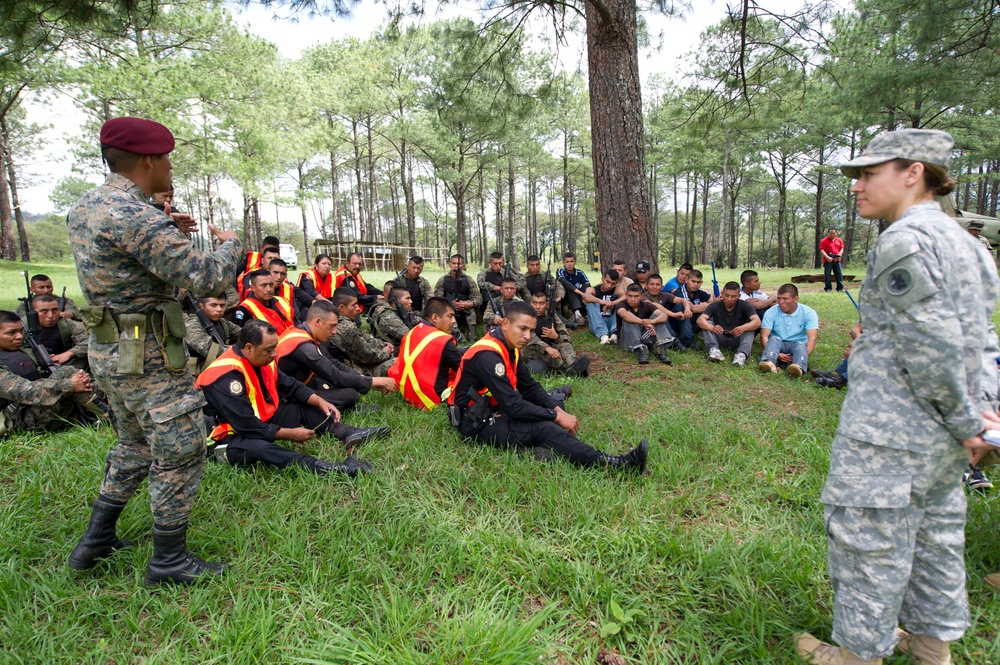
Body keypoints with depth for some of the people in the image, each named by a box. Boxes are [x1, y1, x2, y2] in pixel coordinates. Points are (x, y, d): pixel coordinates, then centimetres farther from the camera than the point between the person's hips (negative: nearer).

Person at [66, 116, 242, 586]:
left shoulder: (84, 208, 8)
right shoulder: (135, 216, -23)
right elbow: (205, 278, -27)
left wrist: (167, 229, 12)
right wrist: (230, 244, -7)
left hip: (108, 349, 10)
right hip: (147, 357, -10)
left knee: (134, 446, 25)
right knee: (180, 455, 3)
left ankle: (96, 540, 36)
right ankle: (169, 560, 16)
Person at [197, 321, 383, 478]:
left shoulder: (262, 359, -2)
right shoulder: (226, 376, -27)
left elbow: (291, 387, 10)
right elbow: (247, 427, -29)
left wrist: (320, 402, -5)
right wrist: (290, 434, -24)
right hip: (229, 438, -10)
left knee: (302, 407, 6)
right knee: (256, 448, -40)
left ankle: (347, 434, -17)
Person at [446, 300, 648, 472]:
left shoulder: (510, 347, 4)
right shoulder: (487, 355, -25)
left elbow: (529, 387, 8)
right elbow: (512, 405, -28)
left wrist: (557, 408, -9)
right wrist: (556, 416, -21)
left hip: (495, 408, 10)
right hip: (476, 423, -10)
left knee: (553, 405, 5)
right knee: (542, 428, -28)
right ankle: (612, 463, -32)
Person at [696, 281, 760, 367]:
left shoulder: (745, 306, -7)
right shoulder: (715, 306, -6)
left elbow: (757, 322, -22)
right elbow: (699, 320, -22)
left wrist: (743, 328, -45)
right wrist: (712, 328, -45)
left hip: (737, 342, 0)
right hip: (720, 341, 1)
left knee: (750, 326, -25)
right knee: (706, 323, -19)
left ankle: (742, 354, -44)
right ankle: (713, 349, -38)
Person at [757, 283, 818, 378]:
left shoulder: (808, 313, -5)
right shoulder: (771, 313, -4)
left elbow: (812, 338, -15)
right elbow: (764, 336, -12)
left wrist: (805, 354, -33)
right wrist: (777, 353, -29)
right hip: (778, 344, 1)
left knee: (800, 345, -34)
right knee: (773, 339, -31)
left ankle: (799, 366, -67)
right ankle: (769, 362, -62)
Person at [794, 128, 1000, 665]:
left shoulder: (903, 241, -17)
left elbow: (933, 345, -21)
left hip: (891, 428, -10)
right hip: (940, 437, 10)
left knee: (869, 539, 3)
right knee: (934, 531, 20)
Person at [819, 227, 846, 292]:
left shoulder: (839, 240, 11)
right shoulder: (824, 241, -2)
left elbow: (842, 249, 10)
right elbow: (822, 250, -9)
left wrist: (838, 256, -9)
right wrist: (827, 257, -21)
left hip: (837, 260, 3)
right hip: (828, 261, -3)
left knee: (839, 275, 5)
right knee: (827, 275, -1)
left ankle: (840, 288, 12)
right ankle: (828, 288, 6)